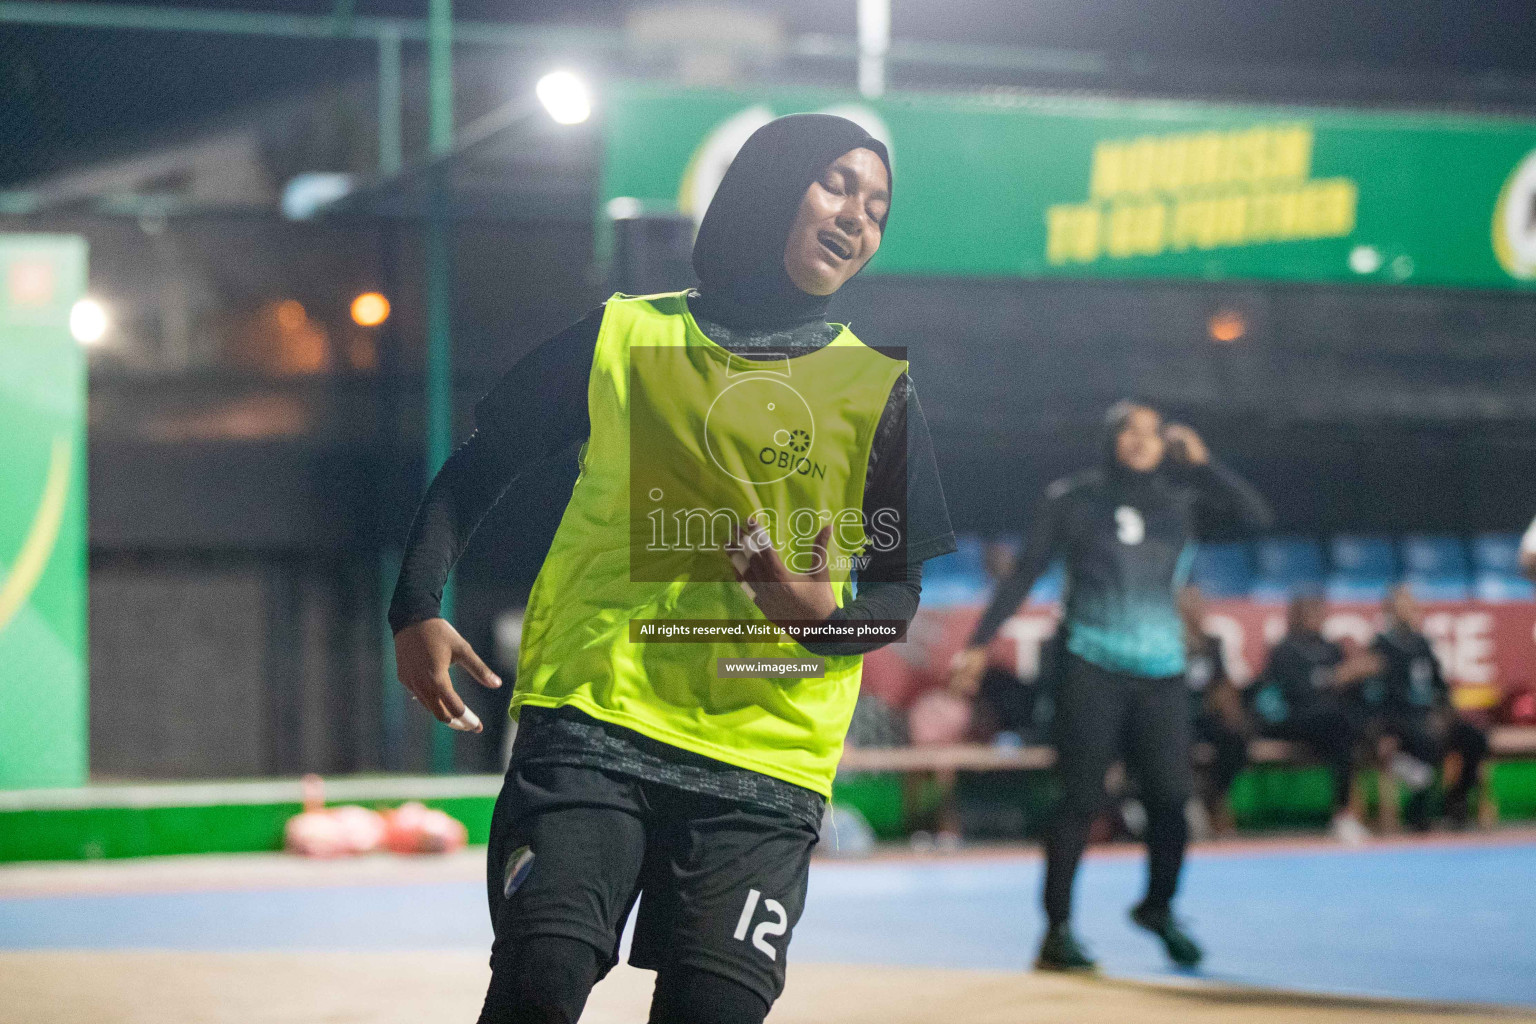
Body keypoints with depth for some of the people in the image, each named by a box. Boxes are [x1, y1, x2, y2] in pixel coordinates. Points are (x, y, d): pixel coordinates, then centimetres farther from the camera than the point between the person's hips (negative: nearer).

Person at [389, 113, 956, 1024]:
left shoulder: (878, 391, 11)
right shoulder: (622, 335, 9)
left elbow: (900, 591, 11)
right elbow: (478, 470, 15)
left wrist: (821, 615, -12)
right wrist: (419, 612, 0)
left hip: (764, 758, 1)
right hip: (592, 719, -1)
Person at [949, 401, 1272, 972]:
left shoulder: (1179, 503, 11)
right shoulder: (1074, 499, 5)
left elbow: (1255, 516, 4)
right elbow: (1025, 573, 4)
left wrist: (1200, 463, 0)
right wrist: (979, 643, -1)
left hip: (1160, 673, 3)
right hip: (1091, 669, -3)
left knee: (1171, 796, -3)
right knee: (1081, 799, -8)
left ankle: (1158, 908, 21)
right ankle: (1057, 929, -1)